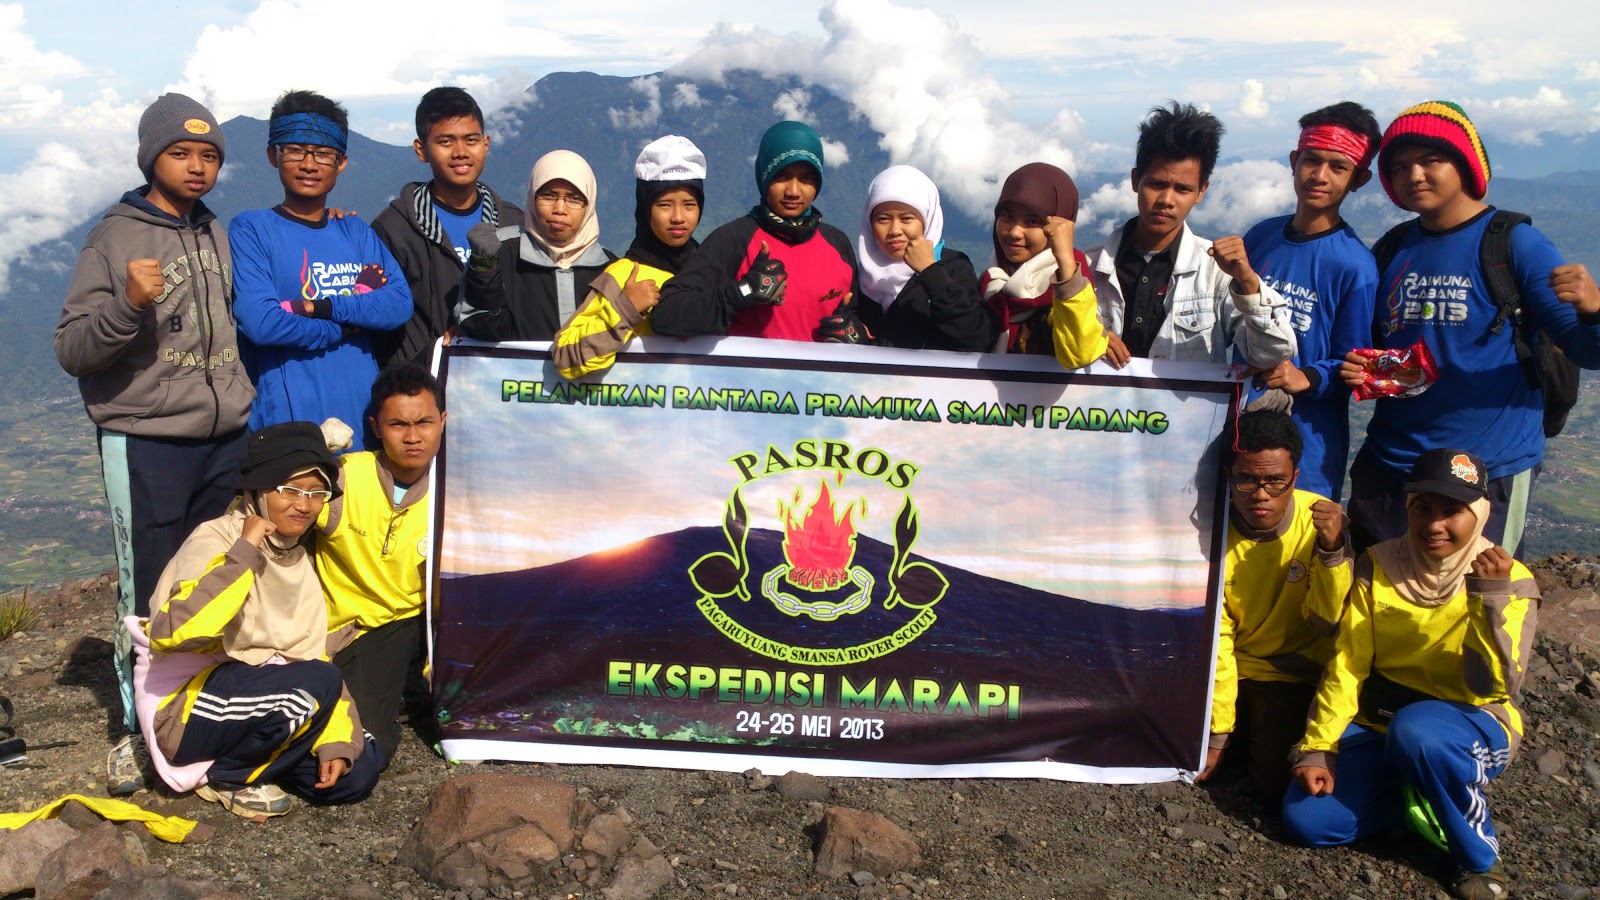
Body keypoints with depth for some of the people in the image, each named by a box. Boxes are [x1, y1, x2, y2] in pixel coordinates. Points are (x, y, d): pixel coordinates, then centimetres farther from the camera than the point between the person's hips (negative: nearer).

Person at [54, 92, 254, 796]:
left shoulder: (221, 236, 12)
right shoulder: (115, 239, -5)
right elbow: (72, 351, -10)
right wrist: (128, 305, -25)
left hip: (228, 441, 5)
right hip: (145, 443, -5)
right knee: (146, 595, 0)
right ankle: (137, 732, 15)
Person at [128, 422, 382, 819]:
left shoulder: (298, 557, 5)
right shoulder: (213, 541, -17)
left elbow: (311, 653, 4)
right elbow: (172, 633, -35)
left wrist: (334, 742, -8)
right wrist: (244, 551, -31)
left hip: (251, 696, 7)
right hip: (183, 711, -7)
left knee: (357, 773, -10)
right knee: (316, 683, -29)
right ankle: (221, 776, -7)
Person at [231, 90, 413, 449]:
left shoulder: (356, 232, 13)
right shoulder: (252, 229, -1)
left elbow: (401, 304, -2)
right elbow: (260, 322, -14)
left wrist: (322, 307, -14)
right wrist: (349, 323, -5)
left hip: (365, 418, 4)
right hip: (289, 419, -4)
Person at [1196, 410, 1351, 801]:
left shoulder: (1324, 520, -16)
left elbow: (1327, 624, -17)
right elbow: (1213, 637, -13)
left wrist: (1332, 549, -32)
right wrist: (1217, 733, -14)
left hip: (1294, 676, -1)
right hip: (1229, 669, 1)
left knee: (1276, 783, -18)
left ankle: (1268, 736, 14)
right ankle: (1243, 733, 14)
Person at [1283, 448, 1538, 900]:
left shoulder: (1510, 580, -10)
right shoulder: (1378, 566, -3)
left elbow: (1492, 688, -19)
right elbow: (1346, 664, -6)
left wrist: (1491, 597, -30)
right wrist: (1316, 750, -15)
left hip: (1469, 726, -3)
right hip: (1378, 721, 3)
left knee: (1415, 730, -39)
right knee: (1305, 819, -17)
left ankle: (1480, 857, -12)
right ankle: (1416, 790, 11)